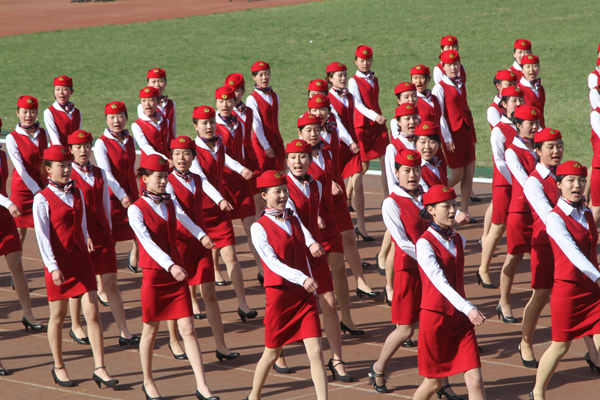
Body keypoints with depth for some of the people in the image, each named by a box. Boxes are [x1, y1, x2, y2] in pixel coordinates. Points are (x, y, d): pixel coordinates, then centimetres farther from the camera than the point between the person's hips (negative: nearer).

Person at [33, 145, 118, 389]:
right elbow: (42, 236, -14)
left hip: (82, 261, 5)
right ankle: (58, 368, 24)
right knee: (58, 317, 8)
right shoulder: (42, 199, -10)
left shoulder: (77, 193, 7)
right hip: (58, 266, -5)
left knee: (93, 314, -2)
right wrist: (53, 267, -20)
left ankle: (99, 369, -1)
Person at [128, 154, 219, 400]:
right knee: (151, 331, 7)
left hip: (177, 275, 4)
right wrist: (170, 265, -34)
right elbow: (147, 241, -24)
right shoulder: (136, 210, -10)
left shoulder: (170, 203, 8)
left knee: (188, 329, -2)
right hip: (153, 276, -4)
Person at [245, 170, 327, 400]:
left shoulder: (294, 221, 11)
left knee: (316, 352, -7)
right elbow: (272, 262, -19)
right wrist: (302, 278, -30)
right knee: (272, 353, 9)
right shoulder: (259, 228, -7)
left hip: (305, 295, 4)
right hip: (279, 294, -4)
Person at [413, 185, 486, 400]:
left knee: (475, 379, -7)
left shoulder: (458, 241, 8)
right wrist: (468, 308, -35)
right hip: (435, 317, -5)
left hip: (460, 318, 5)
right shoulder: (425, 243, -13)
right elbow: (439, 281, -26)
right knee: (434, 381, 7)